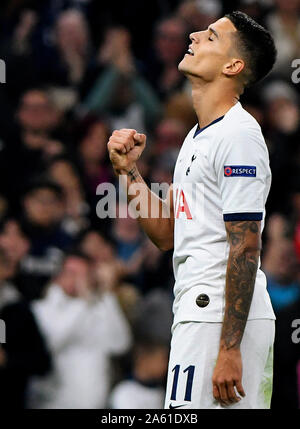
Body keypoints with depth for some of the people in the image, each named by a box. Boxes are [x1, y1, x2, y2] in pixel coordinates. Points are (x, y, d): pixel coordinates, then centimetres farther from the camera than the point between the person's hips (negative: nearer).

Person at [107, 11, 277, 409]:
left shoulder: (239, 135, -13)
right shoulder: (197, 136, 18)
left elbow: (245, 250, -18)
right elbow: (167, 235, 21)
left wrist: (229, 349, -23)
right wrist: (128, 170, 10)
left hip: (226, 319, -10)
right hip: (198, 315, 10)